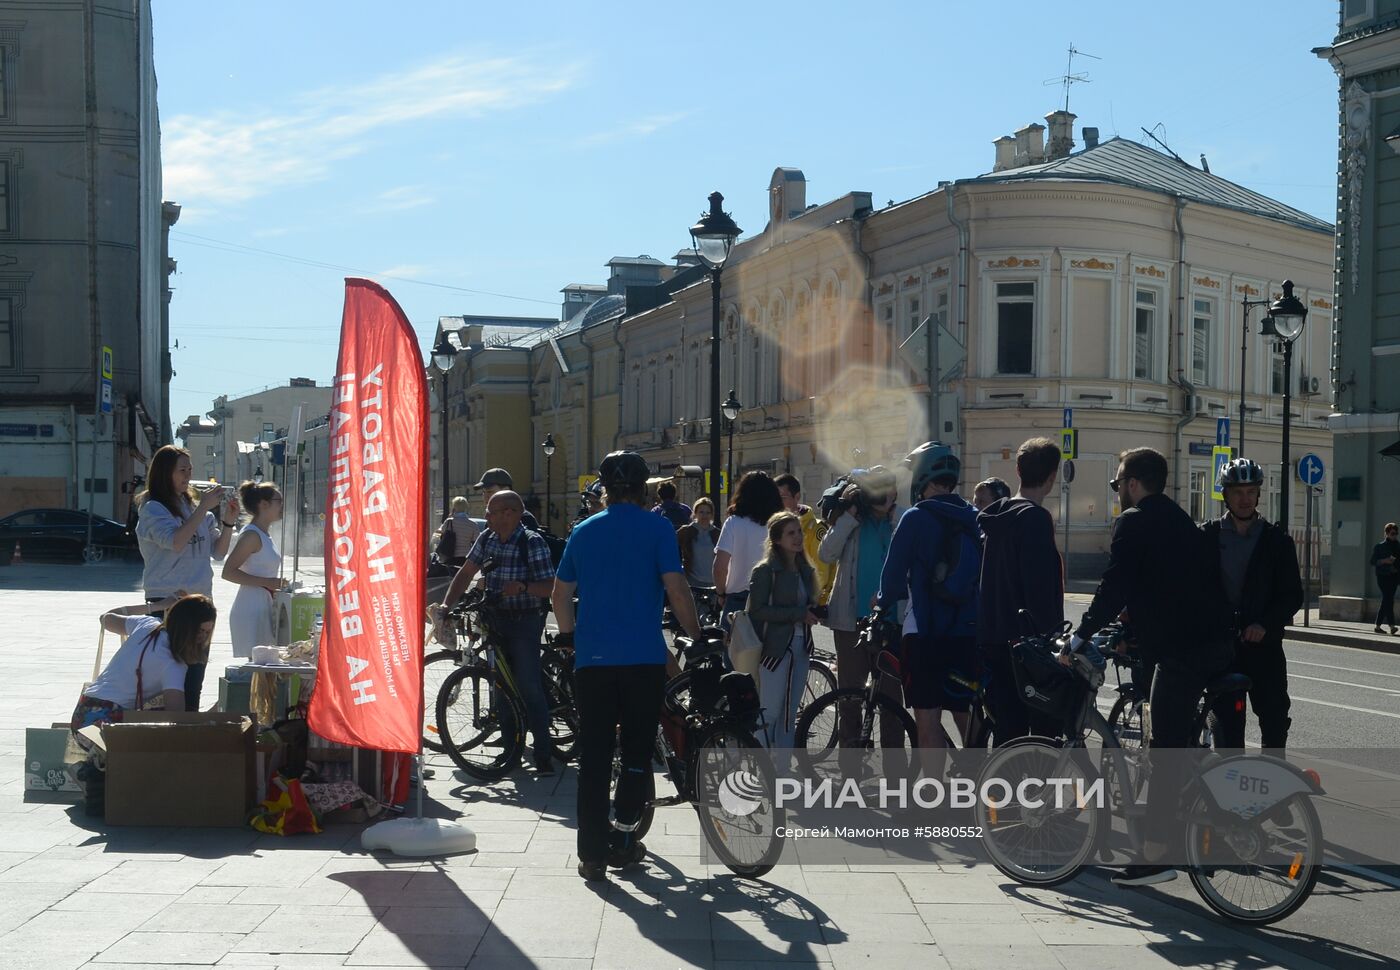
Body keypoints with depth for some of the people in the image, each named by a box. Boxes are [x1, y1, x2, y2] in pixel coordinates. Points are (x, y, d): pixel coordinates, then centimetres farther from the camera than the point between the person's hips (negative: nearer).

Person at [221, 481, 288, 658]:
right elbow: (228, 572, -18)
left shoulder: (264, 536, 17)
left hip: (264, 609, 9)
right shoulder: (252, 535, -11)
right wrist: (266, 582, -20)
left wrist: (276, 589, 14)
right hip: (250, 610, -9)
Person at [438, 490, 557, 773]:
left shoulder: (533, 542, -15)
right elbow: (467, 572, 10)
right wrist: (446, 605, 1)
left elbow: (550, 587, -18)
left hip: (525, 623, -6)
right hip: (496, 620, 7)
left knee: (529, 688, -11)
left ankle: (544, 755, -7)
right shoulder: (487, 539, 4)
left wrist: (523, 586, -36)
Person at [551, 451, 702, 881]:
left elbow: (561, 594, 13)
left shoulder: (583, 531, 10)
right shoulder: (656, 528, -2)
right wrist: (697, 635, 4)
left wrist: (569, 636, 27)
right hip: (643, 658, -3)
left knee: (593, 757, 4)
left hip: (592, 658, 3)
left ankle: (592, 854, 4)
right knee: (637, 750, 10)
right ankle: (622, 836, 8)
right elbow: (676, 589, -8)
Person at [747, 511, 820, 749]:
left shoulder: (804, 570, 16)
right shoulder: (765, 570, -7)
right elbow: (757, 610, -16)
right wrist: (798, 614, -18)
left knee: (789, 716, 10)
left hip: (800, 648, 7)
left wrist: (813, 613, 0)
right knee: (769, 715, -6)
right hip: (775, 649, -7)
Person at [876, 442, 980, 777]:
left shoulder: (916, 517, -8)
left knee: (927, 717, -2)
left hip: (924, 630, -5)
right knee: (965, 713, 14)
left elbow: (894, 571, -6)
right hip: (968, 631, 5)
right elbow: (986, 571, 13)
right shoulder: (975, 519, 8)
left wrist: (883, 606, 11)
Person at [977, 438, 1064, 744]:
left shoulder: (994, 517, 14)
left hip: (993, 641, 8)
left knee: (1007, 732, 11)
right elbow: (1039, 588, -19)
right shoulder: (1035, 518, -13)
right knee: (1044, 732, -3)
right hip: (1028, 642, -8)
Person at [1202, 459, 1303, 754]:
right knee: (1227, 722, 2)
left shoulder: (1277, 540, 4)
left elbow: (1293, 595, 0)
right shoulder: (1207, 536, 4)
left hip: (1264, 644, 0)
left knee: (1275, 719, 0)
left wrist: (1266, 624, -15)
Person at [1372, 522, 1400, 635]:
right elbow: (1373, 562, -2)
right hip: (1383, 576, -5)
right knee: (1388, 600, -15)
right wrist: (1385, 560, -14)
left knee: (1386, 601, 8)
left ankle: (1378, 626, 16)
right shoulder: (1379, 546, 0)